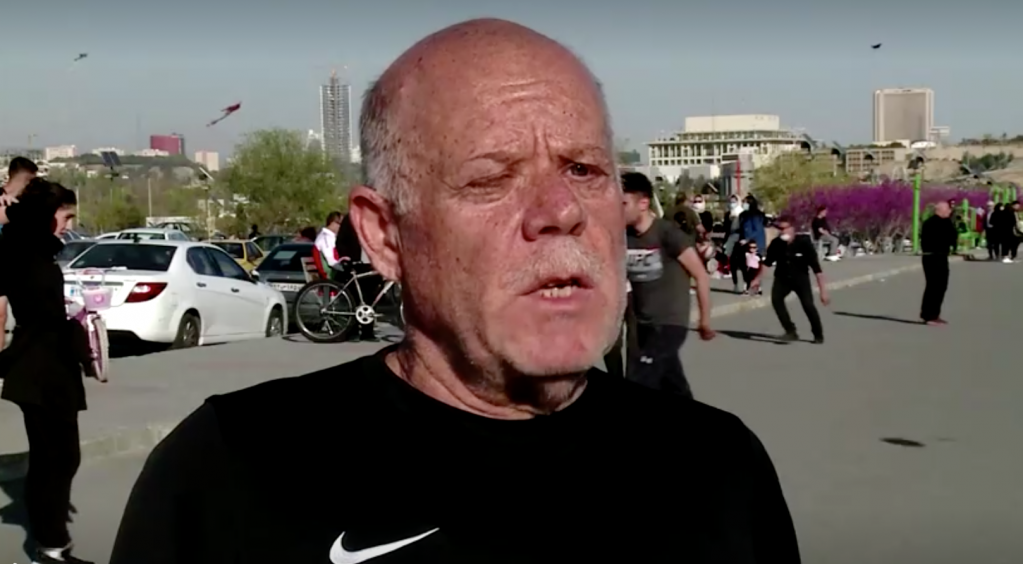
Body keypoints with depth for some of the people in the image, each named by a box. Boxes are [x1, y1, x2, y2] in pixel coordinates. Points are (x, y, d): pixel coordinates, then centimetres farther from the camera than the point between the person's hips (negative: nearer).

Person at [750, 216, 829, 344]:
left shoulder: (804, 243, -24)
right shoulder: (776, 244, -15)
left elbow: (816, 268, -21)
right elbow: (767, 262, 4)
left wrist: (823, 291, -23)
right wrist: (757, 279, 10)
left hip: (800, 278, -3)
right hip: (782, 278, 3)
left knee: (808, 305, -18)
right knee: (776, 299, -23)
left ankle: (818, 335, 6)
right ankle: (791, 331, -14)